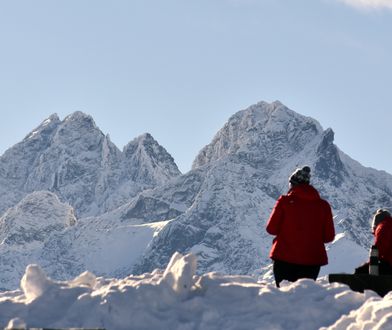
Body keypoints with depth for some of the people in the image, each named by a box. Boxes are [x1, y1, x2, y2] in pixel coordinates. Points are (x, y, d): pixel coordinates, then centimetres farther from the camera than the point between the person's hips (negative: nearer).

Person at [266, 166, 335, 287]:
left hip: (284, 259, -2)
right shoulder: (323, 205, 1)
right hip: (312, 260, 2)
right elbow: (328, 236, 2)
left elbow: (271, 229, -1)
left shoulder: (285, 201, -4)